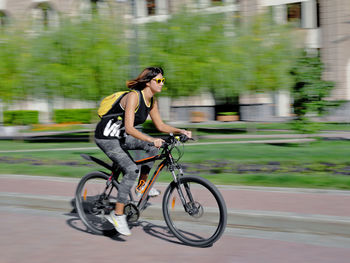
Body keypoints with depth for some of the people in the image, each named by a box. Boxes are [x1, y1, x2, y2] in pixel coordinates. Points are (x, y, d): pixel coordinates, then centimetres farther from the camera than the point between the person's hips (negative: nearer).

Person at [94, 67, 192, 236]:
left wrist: (180, 131, -4)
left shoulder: (152, 101, 3)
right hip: (106, 137, -9)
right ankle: (117, 214, -14)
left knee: (153, 147, -3)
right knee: (131, 170, -21)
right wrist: (152, 140, -40)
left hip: (120, 137, 9)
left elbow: (160, 125, 11)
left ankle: (142, 185, 9)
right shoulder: (133, 96, -24)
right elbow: (129, 128, -31)